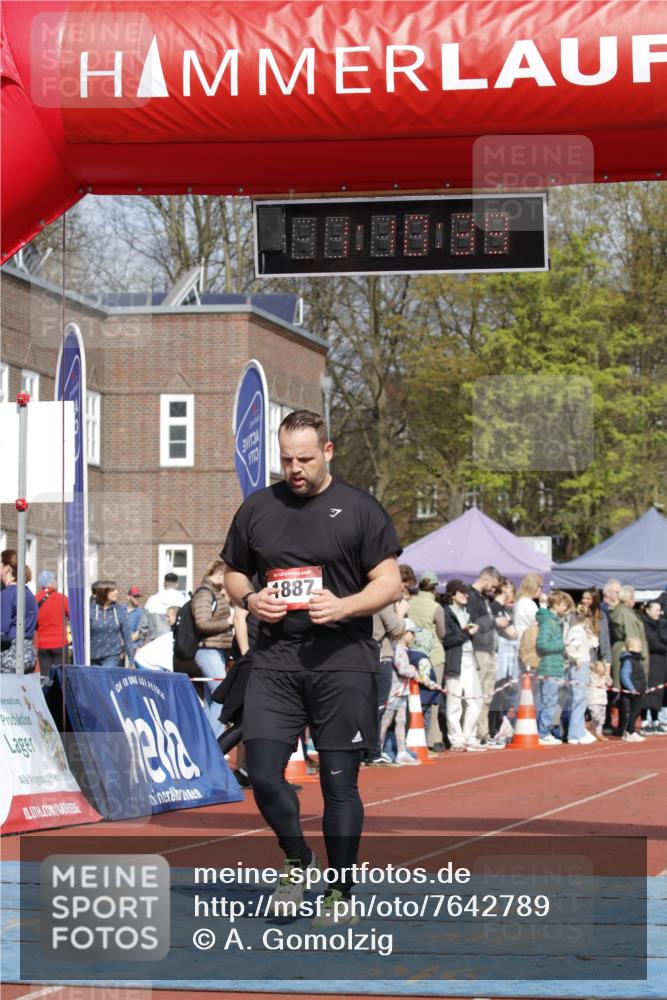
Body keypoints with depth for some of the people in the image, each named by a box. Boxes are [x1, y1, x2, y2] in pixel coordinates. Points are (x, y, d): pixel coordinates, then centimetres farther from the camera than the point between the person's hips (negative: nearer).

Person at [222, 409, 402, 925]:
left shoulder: (360, 508, 0)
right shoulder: (257, 508, 11)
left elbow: (390, 583, -1)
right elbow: (234, 573, 20)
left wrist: (344, 606, -18)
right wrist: (249, 599, -2)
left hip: (343, 659, -3)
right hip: (275, 657, 3)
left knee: (340, 780, 1)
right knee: (263, 773, -7)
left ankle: (340, 891, 13)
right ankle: (297, 860, 18)